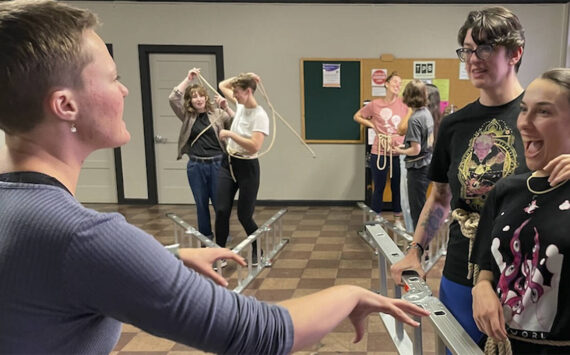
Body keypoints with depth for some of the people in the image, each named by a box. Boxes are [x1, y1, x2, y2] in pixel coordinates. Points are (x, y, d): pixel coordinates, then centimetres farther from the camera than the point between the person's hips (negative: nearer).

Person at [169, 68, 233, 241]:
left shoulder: (218, 113, 2)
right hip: (195, 166, 2)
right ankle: (205, 236, 26)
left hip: (217, 163, -2)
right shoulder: (187, 116, 5)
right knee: (201, 204, 11)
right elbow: (173, 98, -8)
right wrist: (188, 79, -9)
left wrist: (226, 108, -17)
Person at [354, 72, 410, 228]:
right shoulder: (375, 104, -3)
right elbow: (357, 117, 10)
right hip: (379, 152, -1)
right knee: (379, 188, 10)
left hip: (399, 153, 1)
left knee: (397, 188, 14)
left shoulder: (404, 104, -2)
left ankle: (397, 219, 31)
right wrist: (372, 125, 0)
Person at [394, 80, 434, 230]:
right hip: (427, 164, 9)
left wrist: (400, 151, -5)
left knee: (417, 208, 4)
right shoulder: (427, 112, 5)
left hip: (418, 168, -9)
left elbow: (415, 150, -22)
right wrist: (405, 145, 11)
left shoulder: (414, 119, -21)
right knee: (420, 204, 21)